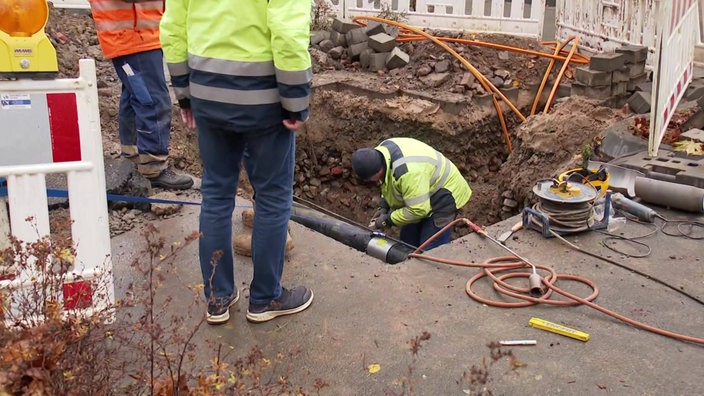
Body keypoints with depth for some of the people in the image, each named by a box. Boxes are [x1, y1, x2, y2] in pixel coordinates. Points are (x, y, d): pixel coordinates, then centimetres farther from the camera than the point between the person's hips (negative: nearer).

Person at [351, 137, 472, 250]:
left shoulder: (407, 172, -39)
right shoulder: (381, 151, -10)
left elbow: (418, 210, -32)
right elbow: (389, 183, 9)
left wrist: (388, 220, -21)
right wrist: (384, 206, -3)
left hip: (443, 197, -10)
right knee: (407, 241, 16)